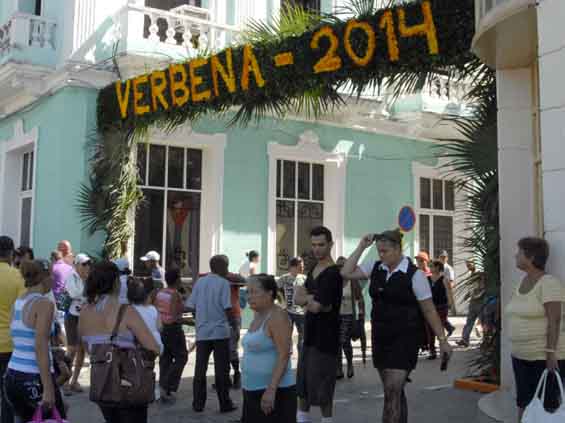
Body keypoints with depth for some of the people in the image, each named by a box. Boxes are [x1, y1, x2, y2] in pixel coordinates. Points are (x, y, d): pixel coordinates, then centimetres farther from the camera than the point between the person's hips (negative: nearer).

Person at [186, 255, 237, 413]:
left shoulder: (199, 282, 8)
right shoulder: (223, 283, -6)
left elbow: (191, 306, 6)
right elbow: (227, 308, -13)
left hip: (202, 332, 4)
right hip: (220, 331, -4)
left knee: (200, 368, 9)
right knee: (222, 369, 3)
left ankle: (198, 404, 12)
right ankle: (225, 404, 8)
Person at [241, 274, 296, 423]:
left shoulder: (278, 316, -16)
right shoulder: (259, 316, 11)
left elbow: (284, 356, -21)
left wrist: (271, 389, -27)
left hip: (276, 392, -9)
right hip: (254, 391, 9)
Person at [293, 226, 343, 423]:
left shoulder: (333, 273, -18)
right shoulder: (313, 269, 10)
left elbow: (317, 307, -24)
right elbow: (298, 298, 3)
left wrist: (305, 297, -4)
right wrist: (312, 299, -15)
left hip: (325, 338, -9)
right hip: (310, 335, 9)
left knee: (321, 388, 1)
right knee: (302, 384, 16)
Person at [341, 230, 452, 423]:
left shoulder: (414, 274, -11)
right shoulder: (375, 267, 4)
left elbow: (429, 310, -7)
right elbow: (346, 273, -1)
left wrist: (442, 340, -5)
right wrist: (361, 247, -4)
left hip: (405, 339, -6)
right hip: (380, 337, 6)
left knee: (392, 392, -10)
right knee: (394, 392, 15)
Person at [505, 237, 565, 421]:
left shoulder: (549, 283, -13)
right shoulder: (523, 281, 11)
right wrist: (515, 348, 16)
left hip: (544, 357, -8)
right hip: (521, 356, 8)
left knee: (547, 406, -1)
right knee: (523, 403, 12)